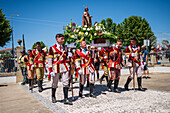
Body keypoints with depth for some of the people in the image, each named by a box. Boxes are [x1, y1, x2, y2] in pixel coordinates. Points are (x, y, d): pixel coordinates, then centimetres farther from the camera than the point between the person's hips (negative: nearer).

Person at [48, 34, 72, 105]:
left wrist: (68, 56, 3)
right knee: (55, 83, 9)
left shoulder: (65, 48, 13)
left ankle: (66, 99, 2)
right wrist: (50, 70, -10)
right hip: (56, 67, -3)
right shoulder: (52, 48, -2)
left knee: (66, 83, -2)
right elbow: (49, 60, -5)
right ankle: (53, 97, 31)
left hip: (65, 67, 4)